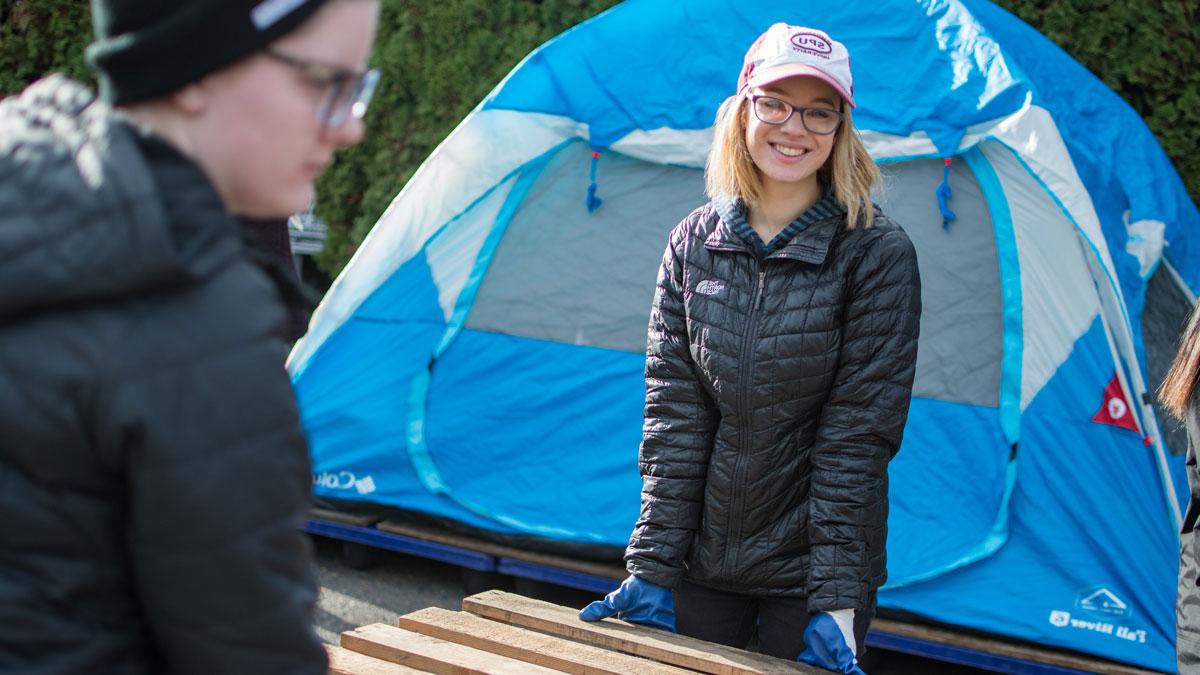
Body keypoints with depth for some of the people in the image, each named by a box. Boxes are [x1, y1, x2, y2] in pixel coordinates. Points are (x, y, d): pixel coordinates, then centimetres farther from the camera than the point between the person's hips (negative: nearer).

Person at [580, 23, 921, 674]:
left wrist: (837, 601, -16)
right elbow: (672, 408, -2)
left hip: (807, 569, -3)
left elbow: (857, 432, -14)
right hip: (703, 561, 3)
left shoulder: (876, 253, -12)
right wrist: (653, 567, -5)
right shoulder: (694, 242, -1)